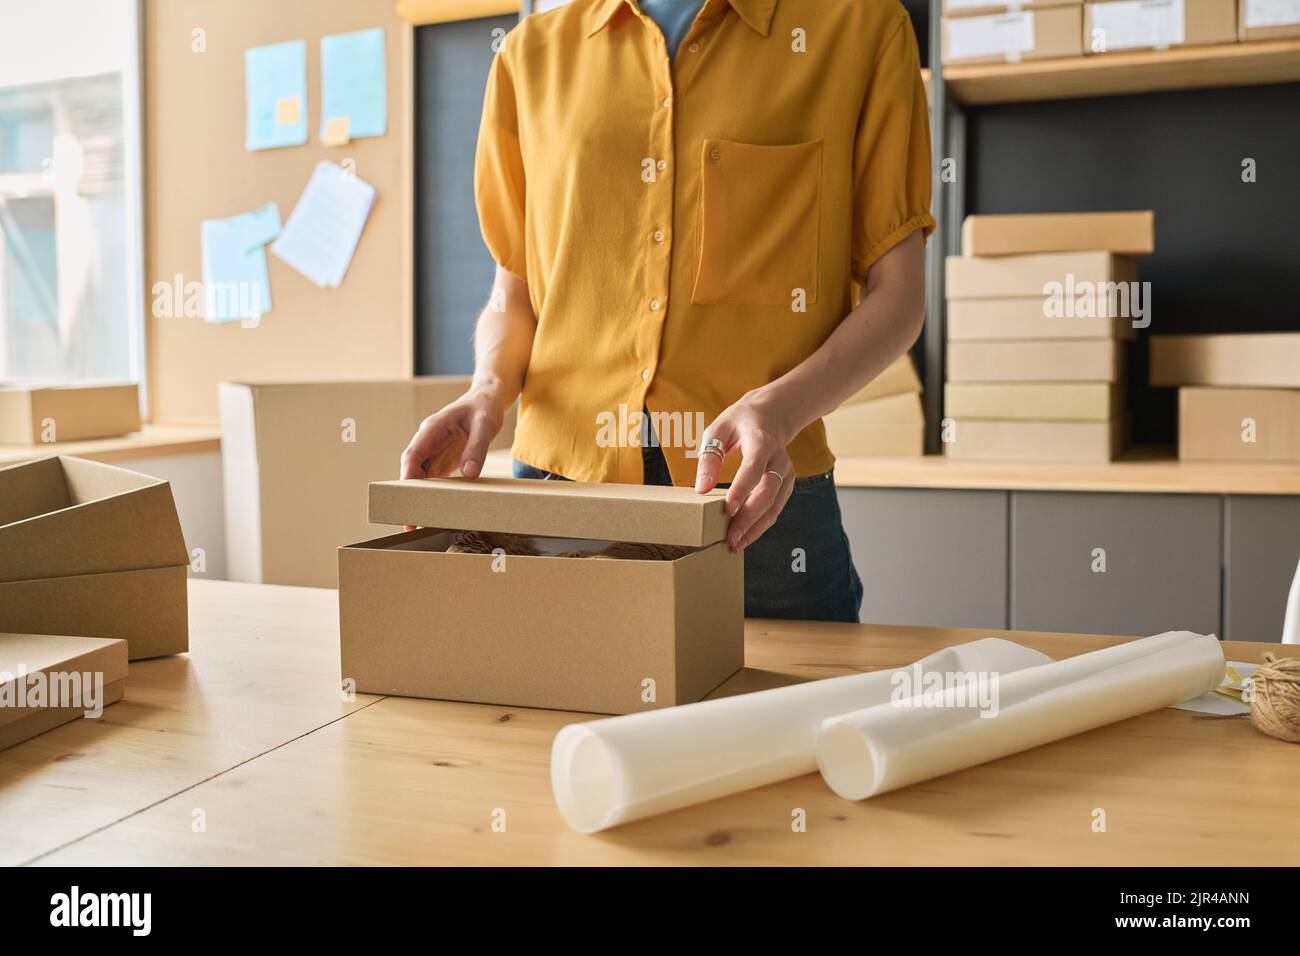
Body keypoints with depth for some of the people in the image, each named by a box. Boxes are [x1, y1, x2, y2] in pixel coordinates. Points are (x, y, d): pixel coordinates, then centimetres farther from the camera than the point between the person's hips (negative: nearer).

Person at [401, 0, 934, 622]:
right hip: (559, 478, 3)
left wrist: (779, 409, -17)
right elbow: (514, 295, 15)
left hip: (759, 505, -2)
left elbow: (897, 295, 0)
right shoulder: (532, 54, 11)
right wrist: (489, 392, -6)